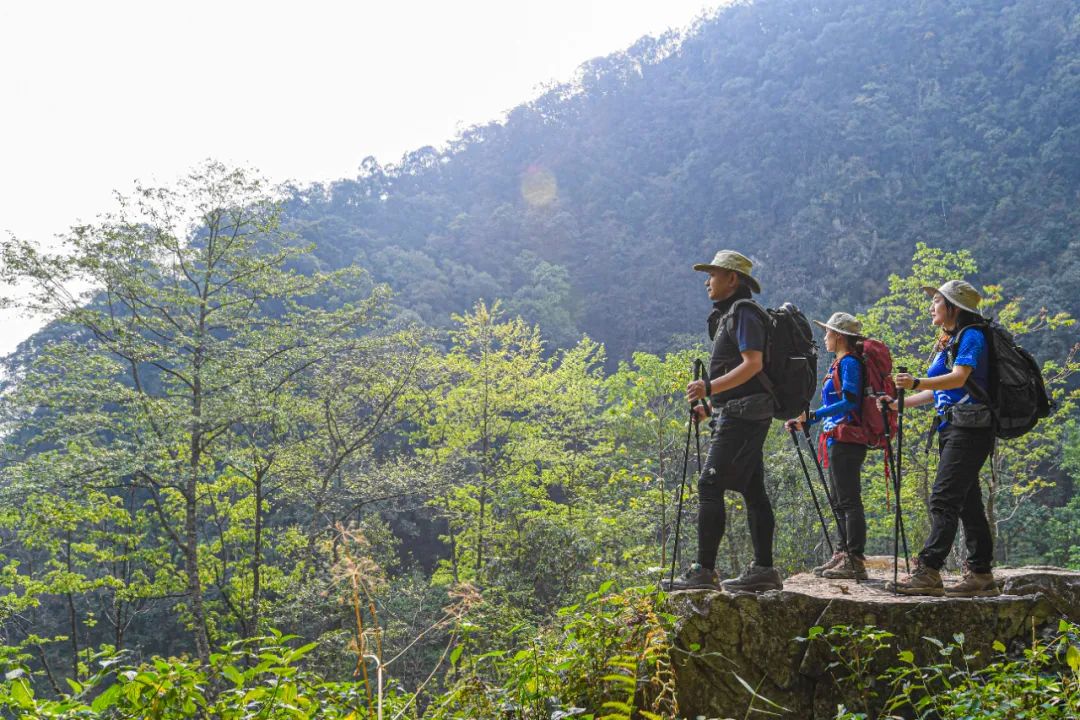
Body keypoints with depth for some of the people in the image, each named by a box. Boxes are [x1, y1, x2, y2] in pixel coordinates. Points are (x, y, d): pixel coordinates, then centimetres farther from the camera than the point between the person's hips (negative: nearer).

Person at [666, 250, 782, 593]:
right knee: (752, 490, 9)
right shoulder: (730, 313, 21)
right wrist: (714, 399, 25)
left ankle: (704, 571, -14)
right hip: (743, 415, 11)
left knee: (710, 485, -13)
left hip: (741, 415, -11)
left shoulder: (743, 312, -11)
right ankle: (763, 570, 12)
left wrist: (711, 387, -28)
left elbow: (753, 364, -22)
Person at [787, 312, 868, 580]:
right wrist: (805, 421, 20)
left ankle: (856, 560, -8)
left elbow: (850, 401, -19)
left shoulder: (849, 362, -9)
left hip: (846, 442, -10)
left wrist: (814, 415, -22)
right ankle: (842, 556, 17)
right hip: (837, 441, 10)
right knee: (840, 502, 12)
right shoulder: (840, 363, 20)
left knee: (849, 501, -9)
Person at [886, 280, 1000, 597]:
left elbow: (958, 378, -22)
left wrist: (917, 383, -34)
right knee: (967, 502, 9)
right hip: (952, 428, 10)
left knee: (944, 499, -15)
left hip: (969, 428, -10)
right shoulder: (948, 341, 21)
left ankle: (927, 571, -18)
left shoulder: (971, 336, -8)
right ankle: (980, 575, 12)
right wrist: (901, 403, 21)